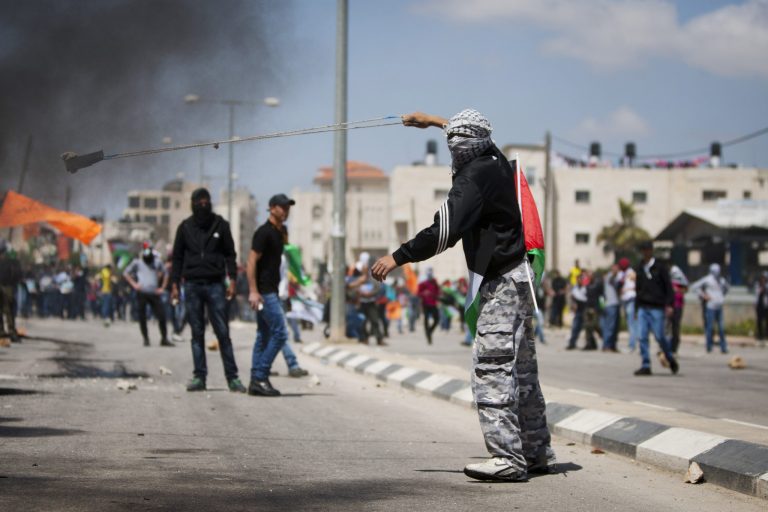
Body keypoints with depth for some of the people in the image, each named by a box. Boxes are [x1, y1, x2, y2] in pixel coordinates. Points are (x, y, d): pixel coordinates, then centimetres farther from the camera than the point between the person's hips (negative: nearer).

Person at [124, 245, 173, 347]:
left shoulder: (157, 262, 8)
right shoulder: (137, 262, 3)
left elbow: (165, 274, 21)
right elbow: (126, 273, 11)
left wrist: (162, 288, 12)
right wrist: (134, 284, 0)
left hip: (154, 293, 1)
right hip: (141, 293, -1)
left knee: (162, 316, -5)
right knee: (142, 318, 1)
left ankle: (164, 339, 3)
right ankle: (146, 339, 12)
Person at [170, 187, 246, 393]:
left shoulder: (220, 225, 5)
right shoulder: (185, 227, 8)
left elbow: (230, 253, 7)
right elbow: (177, 257, 11)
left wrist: (232, 280, -4)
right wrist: (174, 285, 4)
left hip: (215, 284, -1)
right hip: (192, 285, 1)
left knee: (223, 332, -4)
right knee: (197, 333, 3)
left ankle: (232, 377, -3)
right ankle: (199, 376, 6)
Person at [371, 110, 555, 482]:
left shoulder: (476, 176, -16)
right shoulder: (495, 159, 11)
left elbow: (444, 232, -24)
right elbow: (474, 136, 37)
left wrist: (398, 257, -21)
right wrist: (434, 121, 49)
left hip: (503, 280, -10)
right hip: (517, 275, 10)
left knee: (491, 365, -13)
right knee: (520, 369, 14)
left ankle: (508, 457, -17)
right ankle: (537, 452, 21)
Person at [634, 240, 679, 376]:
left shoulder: (660, 268, -1)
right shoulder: (639, 269, 13)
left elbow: (668, 287, -3)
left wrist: (669, 305, -12)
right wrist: (638, 304, 17)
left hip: (657, 308, -4)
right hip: (643, 308, 4)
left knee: (659, 336, -4)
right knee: (642, 337, -4)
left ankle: (671, 360, 18)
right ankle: (645, 366, -1)